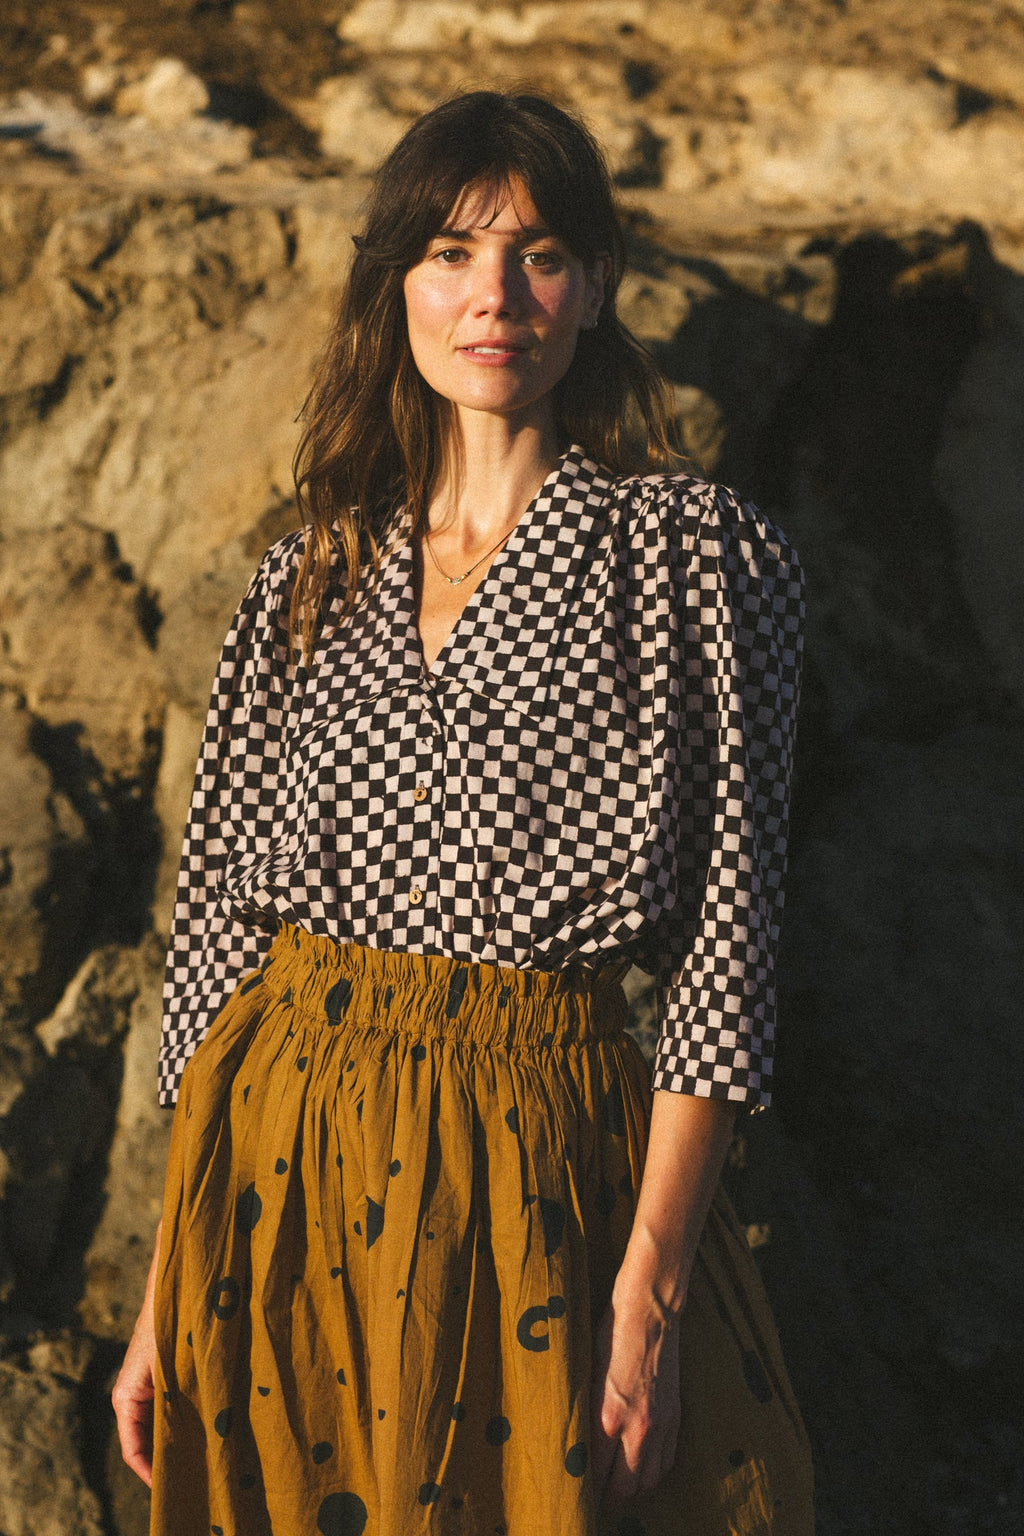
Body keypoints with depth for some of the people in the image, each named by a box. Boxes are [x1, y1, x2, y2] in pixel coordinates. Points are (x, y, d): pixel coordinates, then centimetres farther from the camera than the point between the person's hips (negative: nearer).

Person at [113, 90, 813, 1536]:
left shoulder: (692, 552, -3)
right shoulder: (311, 577, 9)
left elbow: (726, 930, -8)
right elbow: (221, 913, 8)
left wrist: (652, 1282, -14)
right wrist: (169, 1292, 6)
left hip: (540, 1159, -3)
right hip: (278, 1155, 4)